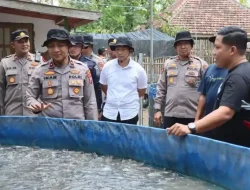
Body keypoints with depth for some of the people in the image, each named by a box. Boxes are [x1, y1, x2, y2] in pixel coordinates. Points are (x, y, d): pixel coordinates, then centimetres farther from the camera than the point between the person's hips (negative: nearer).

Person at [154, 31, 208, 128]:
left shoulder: (201, 64, 1)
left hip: (192, 116, -3)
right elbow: (161, 88, 13)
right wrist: (157, 109, 8)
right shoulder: (168, 64, 11)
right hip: (170, 115, 3)